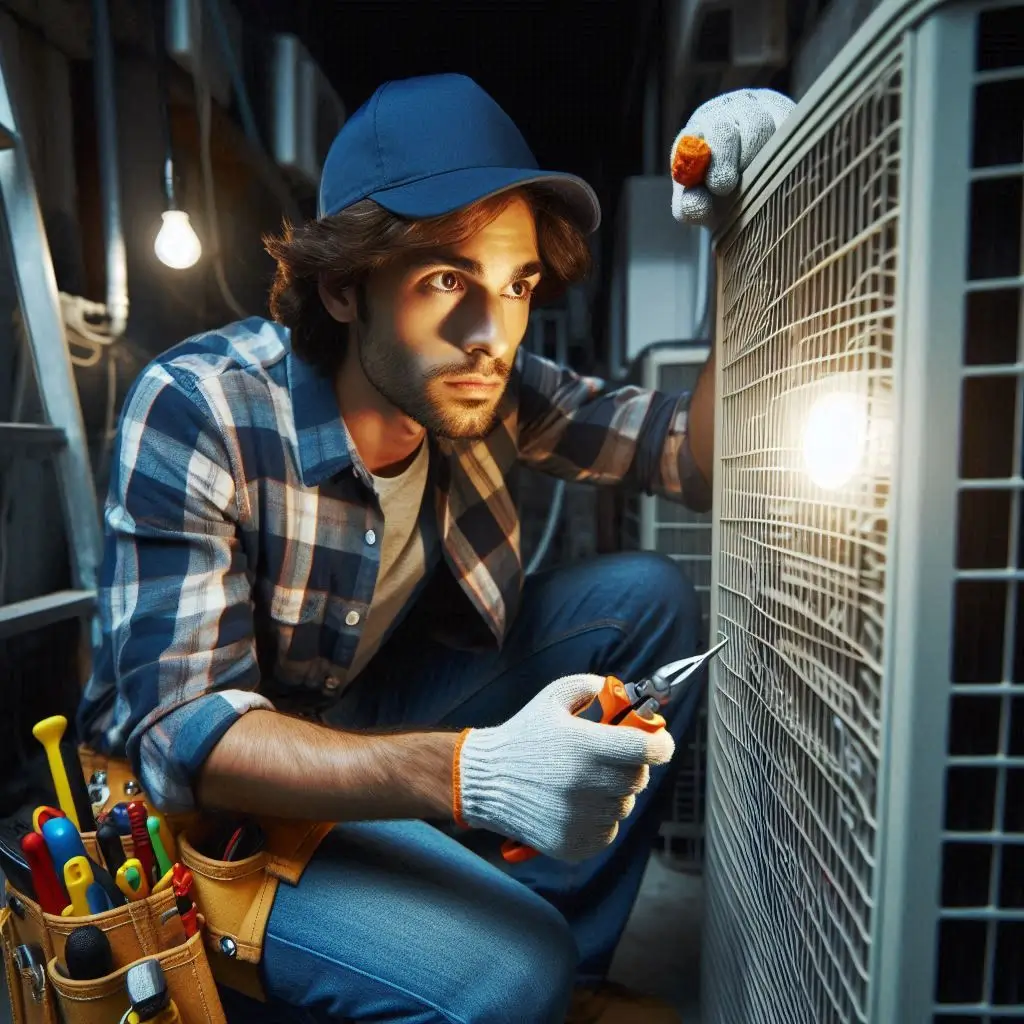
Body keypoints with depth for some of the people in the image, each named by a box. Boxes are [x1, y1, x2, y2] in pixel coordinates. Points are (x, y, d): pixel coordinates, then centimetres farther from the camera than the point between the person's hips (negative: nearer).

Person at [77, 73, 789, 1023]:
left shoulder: (491, 387, -11)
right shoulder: (196, 413, -25)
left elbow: (694, 455, -8)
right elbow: (180, 731, -28)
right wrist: (464, 773, -43)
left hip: (385, 711, 5)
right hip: (208, 791, -4)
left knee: (648, 596, -10)